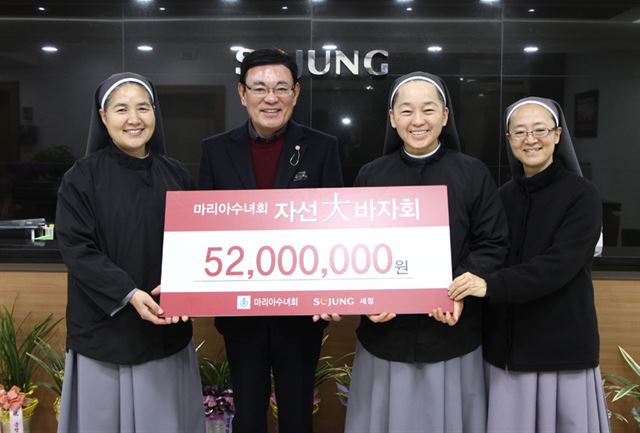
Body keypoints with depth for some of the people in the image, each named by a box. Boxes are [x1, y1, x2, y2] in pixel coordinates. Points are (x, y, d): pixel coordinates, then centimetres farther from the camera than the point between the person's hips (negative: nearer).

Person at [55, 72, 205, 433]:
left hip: (167, 328, 3)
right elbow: (76, 247, -11)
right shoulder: (82, 177, -5)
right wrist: (129, 294, -22)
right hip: (105, 327, -3)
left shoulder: (176, 175, 5)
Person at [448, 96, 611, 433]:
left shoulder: (582, 195, -6)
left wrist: (491, 286, -29)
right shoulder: (501, 197, 8)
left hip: (562, 347, -4)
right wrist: (462, 291, -6)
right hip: (506, 347, 4)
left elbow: (558, 265, -19)